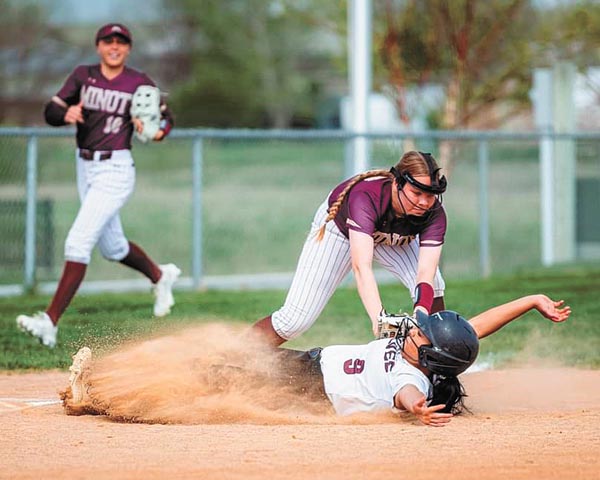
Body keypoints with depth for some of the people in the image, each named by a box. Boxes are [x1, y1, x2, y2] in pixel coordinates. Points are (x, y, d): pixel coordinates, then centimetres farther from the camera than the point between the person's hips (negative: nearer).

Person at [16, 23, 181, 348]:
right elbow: (51, 112, -2)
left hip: (116, 171, -6)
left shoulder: (139, 83, -6)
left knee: (78, 243, -17)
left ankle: (50, 322, -19)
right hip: (85, 169, 6)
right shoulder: (83, 76, 3)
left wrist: (158, 132, -20)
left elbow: (165, 118, 4)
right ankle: (161, 277, 49)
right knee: (112, 248, 20)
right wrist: (66, 114, -25)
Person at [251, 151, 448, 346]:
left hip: (394, 240, 3)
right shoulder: (366, 196, -44)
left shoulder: (434, 213, -32)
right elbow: (361, 265, -54)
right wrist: (378, 318, -68)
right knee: (295, 320, -13)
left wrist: (421, 313, -62)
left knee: (432, 286, -25)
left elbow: (426, 271, -41)